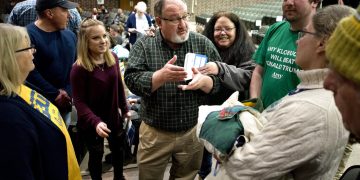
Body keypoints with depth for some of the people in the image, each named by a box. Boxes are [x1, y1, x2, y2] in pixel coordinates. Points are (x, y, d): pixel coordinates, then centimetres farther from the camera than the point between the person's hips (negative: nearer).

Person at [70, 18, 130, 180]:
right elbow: (79, 101, -22)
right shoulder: (79, 68, -24)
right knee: (96, 155, 15)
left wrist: (125, 110, 10)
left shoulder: (112, 58, -7)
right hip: (90, 122, -5)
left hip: (113, 116, 6)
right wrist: (95, 121, -33)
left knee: (118, 149, 24)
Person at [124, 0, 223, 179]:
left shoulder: (203, 43, -2)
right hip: (154, 133, -1)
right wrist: (161, 76, -32)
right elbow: (132, 81, -15)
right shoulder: (144, 45, -6)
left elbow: (220, 80, -3)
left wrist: (203, 81, -26)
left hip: (193, 131, 2)